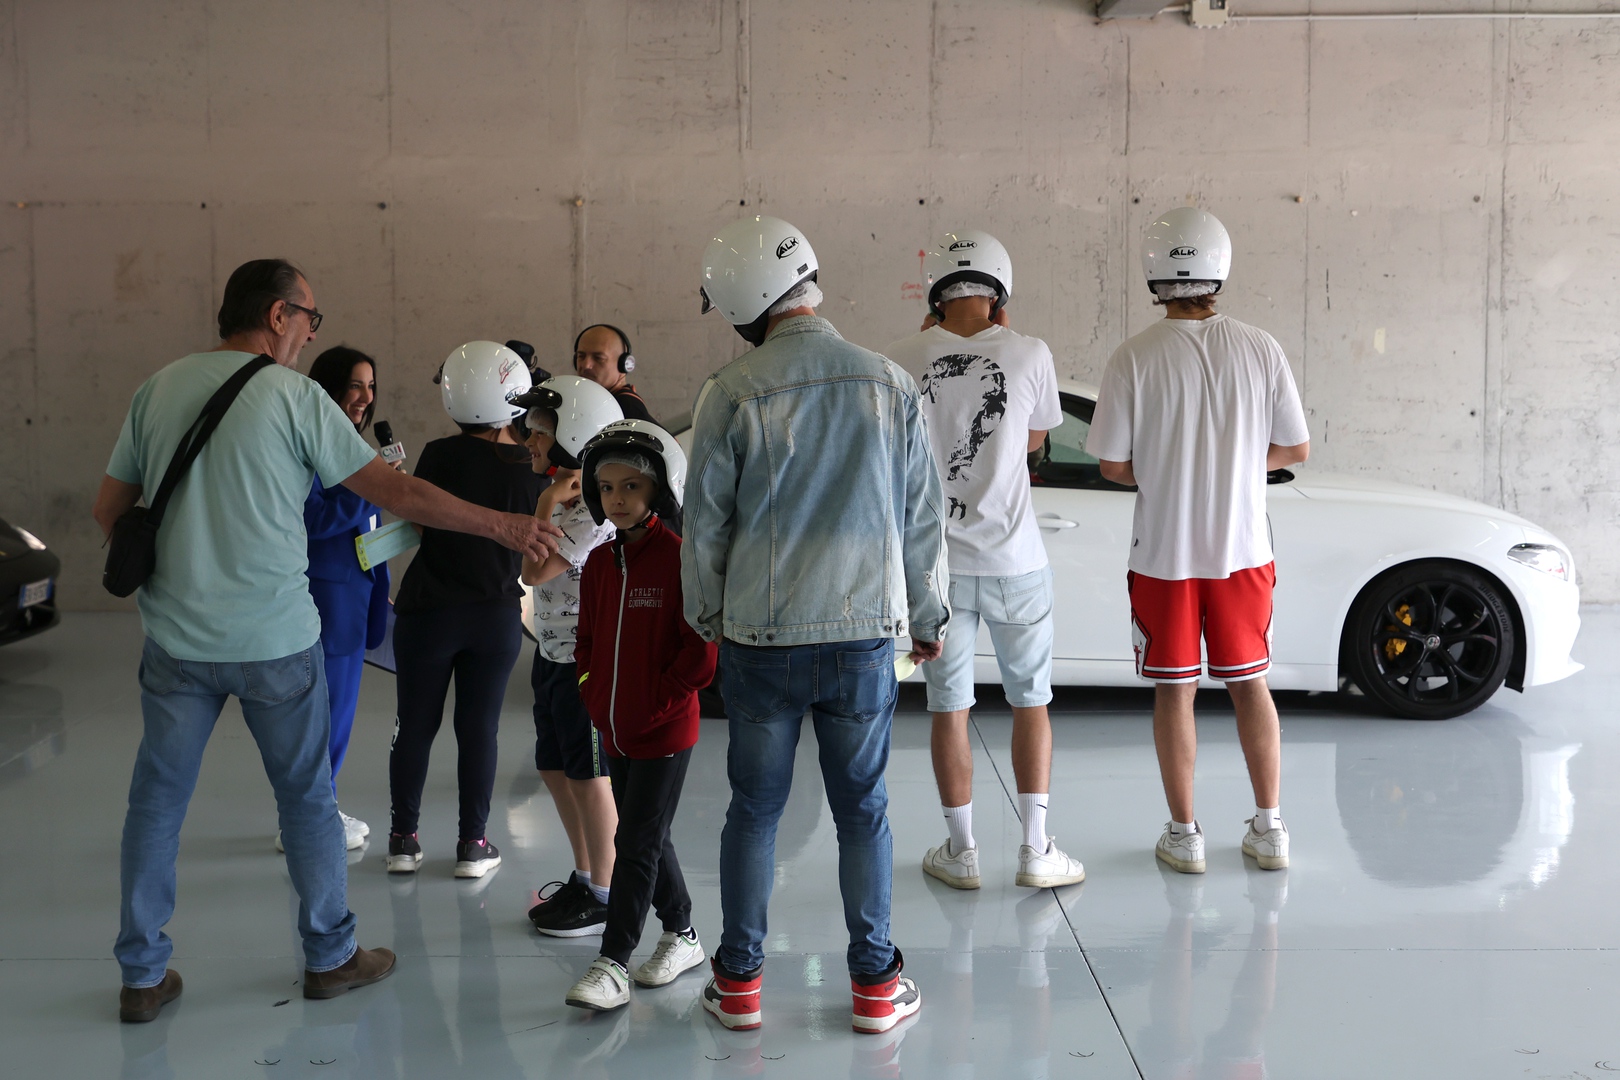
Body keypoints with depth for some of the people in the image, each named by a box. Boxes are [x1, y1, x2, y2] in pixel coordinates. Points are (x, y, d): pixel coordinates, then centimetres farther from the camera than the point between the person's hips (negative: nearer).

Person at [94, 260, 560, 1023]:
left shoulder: (160, 388, 5)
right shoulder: (294, 396, -8)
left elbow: (108, 509, 8)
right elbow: (392, 490, -9)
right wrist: (501, 526, -2)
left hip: (177, 637, 4)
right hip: (274, 638, -3)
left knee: (157, 801, 13)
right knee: (307, 796, 11)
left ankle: (142, 975, 19)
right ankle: (331, 955, 22)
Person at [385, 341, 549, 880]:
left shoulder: (440, 456, -15)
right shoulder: (533, 465, -6)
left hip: (429, 611, -2)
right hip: (499, 614, 2)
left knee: (416, 725, 11)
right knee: (480, 727, 10)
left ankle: (404, 838, 20)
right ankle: (473, 843, 16)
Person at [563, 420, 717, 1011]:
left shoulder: (679, 558, -15)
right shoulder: (598, 562, 7)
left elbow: (701, 649, -16)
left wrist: (657, 702, -13)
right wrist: (595, 696, 6)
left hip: (665, 732, -7)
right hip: (613, 730, 7)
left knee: (636, 843, -4)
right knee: (649, 838, 17)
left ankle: (613, 962, 3)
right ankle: (683, 935, 33)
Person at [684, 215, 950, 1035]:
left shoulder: (732, 395, -9)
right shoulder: (890, 385, -2)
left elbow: (706, 524, -2)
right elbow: (922, 517, 4)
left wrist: (705, 617, 14)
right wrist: (927, 616, 17)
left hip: (761, 637, -1)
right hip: (864, 631, 1)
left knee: (753, 809, 11)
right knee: (862, 810, 11)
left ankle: (739, 983, 21)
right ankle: (874, 985, 19)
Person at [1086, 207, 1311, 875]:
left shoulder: (1134, 358, -11)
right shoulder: (1260, 350, -5)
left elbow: (1112, 463, -9)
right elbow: (1295, 449, 1)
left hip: (1164, 551, -2)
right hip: (1242, 548, 2)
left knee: (1174, 691, 9)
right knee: (1250, 685, 14)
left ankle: (1184, 835, 16)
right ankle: (1269, 829, 20)